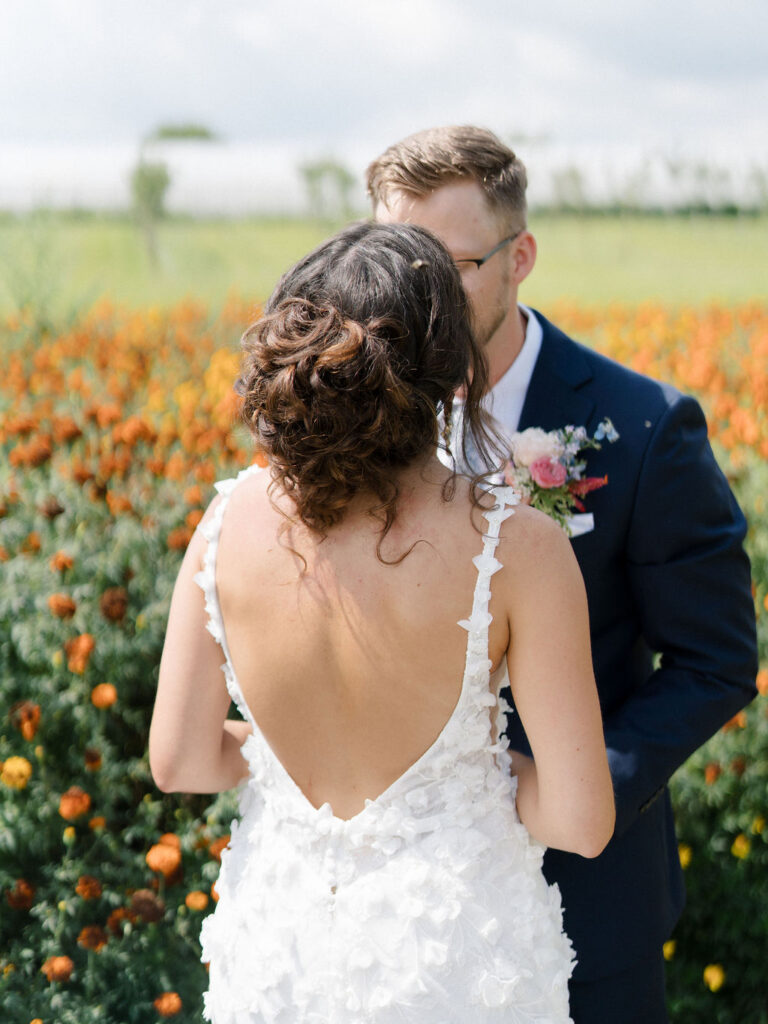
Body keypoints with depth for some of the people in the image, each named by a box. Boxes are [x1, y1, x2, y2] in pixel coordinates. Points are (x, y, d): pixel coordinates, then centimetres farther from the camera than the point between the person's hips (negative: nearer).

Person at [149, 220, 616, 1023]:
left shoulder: (232, 520, -15)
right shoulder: (517, 549, -24)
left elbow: (180, 762, -5)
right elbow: (580, 822, -19)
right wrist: (476, 766, 1)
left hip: (281, 936, 3)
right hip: (455, 950, -2)